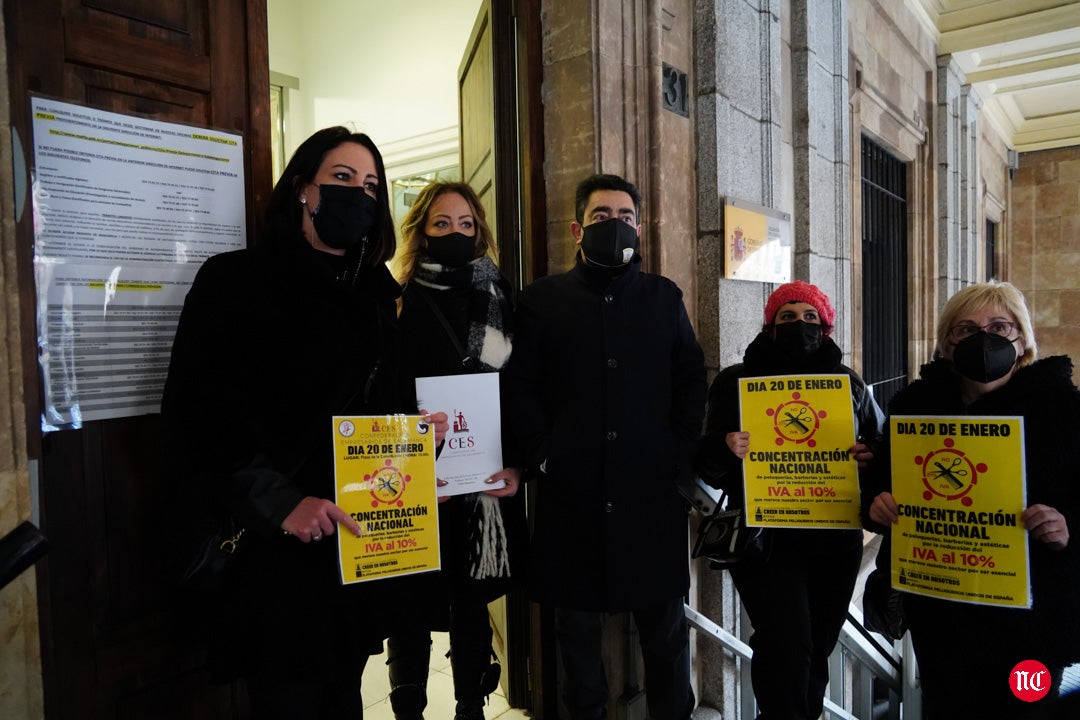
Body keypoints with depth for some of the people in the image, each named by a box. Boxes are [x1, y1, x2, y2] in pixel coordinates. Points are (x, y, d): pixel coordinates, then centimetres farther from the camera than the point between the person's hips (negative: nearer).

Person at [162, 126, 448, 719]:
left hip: (359, 542, 6)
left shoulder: (374, 294, 13)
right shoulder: (237, 280, -5)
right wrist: (277, 502, -19)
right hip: (275, 547, -5)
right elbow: (200, 410, -13)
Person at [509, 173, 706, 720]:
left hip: (651, 491, 1)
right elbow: (521, 389, 1)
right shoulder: (542, 300, 5)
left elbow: (692, 383, 10)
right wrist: (545, 459, -8)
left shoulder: (665, 297, 11)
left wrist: (678, 454, 0)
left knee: (664, 624, 11)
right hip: (572, 492, -1)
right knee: (577, 623, 12)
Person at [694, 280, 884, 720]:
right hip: (766, 535, -3)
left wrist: (870, 458, -10)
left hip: (837, 537, 4)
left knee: (818, 646, 15)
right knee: (786, 646, -12)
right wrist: (726, 449, -25)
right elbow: (708, 467, -2)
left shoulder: (849, 382, 9)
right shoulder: (737, 381, 0)